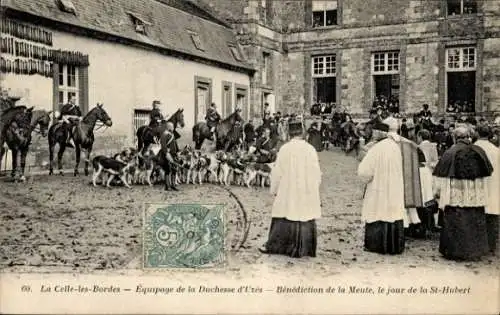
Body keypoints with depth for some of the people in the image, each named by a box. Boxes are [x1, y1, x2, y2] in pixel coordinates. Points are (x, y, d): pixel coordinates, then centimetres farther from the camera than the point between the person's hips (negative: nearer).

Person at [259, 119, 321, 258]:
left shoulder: (285, 149, -8)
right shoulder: (310, 149, -3)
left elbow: (277, 171, -4)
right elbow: (317, 173, 3)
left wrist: (274, 189, 7)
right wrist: (314, 188, 16)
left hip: (288, 190, -2)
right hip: (308, 191, 2)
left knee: (285, 218, 5)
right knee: (305, 216, 7)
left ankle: (273, 246, 10)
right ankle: (305, 248, 12)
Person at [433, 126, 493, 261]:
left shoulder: (450, 153, -8)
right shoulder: (479, 151, 1)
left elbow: (441, 175, -4)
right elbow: (488, 171, 12)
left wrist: (437, 191, 5)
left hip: (455, 194, -3)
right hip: (475, 195, 3)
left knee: (455, 223, 4)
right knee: (474, 222, 12)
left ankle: (455, 251, 9)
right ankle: (474, 251, 20)